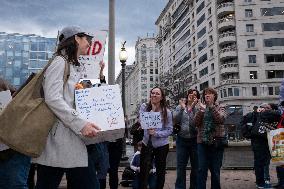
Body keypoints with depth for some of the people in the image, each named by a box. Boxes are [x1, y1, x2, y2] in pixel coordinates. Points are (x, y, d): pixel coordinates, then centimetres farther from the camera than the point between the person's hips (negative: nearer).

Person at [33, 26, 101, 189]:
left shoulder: (78, 68, 23)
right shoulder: (60, 62, -4)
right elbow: (52, 98, -18)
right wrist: (81, 124, -23)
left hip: (76, 139, 9)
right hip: (58, 139, -8)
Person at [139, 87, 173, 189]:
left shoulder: (167, 112, -8)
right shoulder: (144, 107, -3)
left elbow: (169, 130, -9)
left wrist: (156, 133, -23)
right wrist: (152, 110, -22)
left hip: (161, 145, 0)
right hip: (147, 144, 1)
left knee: (160, 171, 14)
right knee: (143, 172, -3)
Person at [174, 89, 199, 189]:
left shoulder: (197, 108, 1)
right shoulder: (179, 107, 8)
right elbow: (175, 119, -6)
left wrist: (192, 108, -18)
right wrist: (182, 108, -12)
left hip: (194, 140, -1)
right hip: (182, 139, 1)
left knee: (195, 166, 7)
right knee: (180, 166, 2)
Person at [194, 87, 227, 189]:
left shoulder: (220, 108, 6)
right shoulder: (201, 108, 11)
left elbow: (221, 119, -15)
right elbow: (196, 123, -3)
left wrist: (211, 106, -19)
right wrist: (201, 111, -17)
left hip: (217, 142, -1)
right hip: (202, 142, 1)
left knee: (215, 170, 5)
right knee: (201, 170, -5)